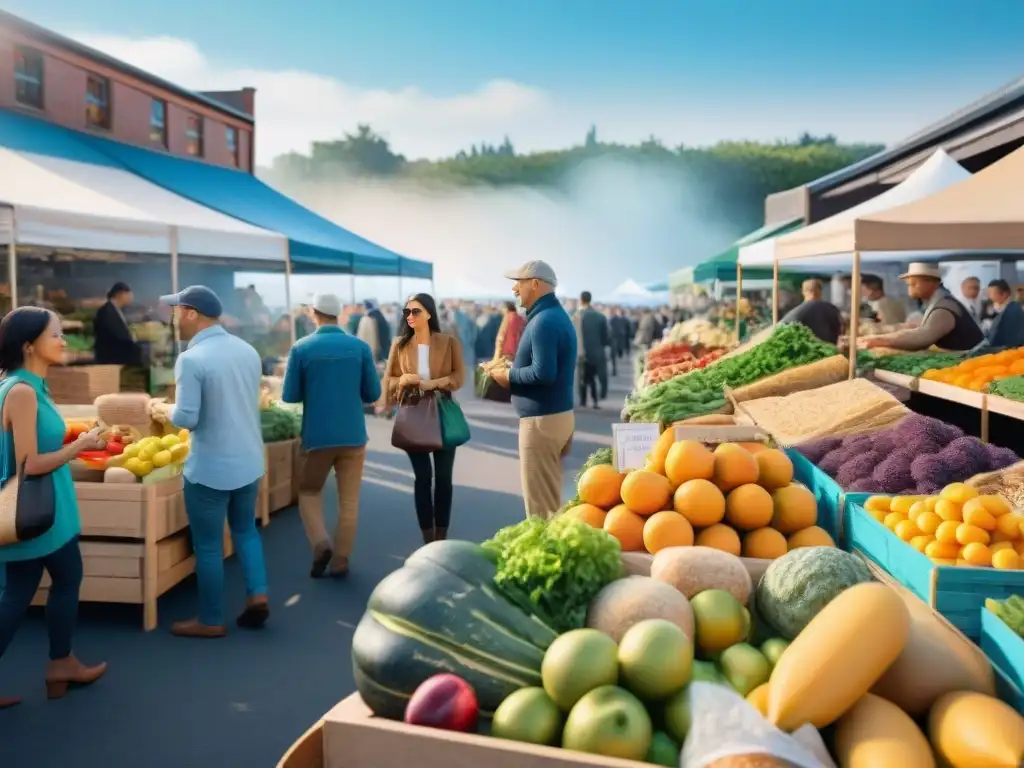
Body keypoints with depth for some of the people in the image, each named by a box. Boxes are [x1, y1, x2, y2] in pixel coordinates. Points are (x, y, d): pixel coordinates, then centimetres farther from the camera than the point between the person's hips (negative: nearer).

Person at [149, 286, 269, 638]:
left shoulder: (191, 359, -19)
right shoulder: (248, 351, 4)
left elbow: (187, 418, -22)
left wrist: (163, 410, -1)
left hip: (210, 469, -6)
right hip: (249, 462, 7)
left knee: (208, 545, 8)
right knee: (245, 530, 24)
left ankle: (210, 620, 21)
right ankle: (258, 594, 15)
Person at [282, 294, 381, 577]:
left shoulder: (301, 348, -6)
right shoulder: (360, 347, -2)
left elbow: (289, 395, -2)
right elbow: (373, 393, 1)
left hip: (316, 436, -1)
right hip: (353, 435, 1)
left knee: (309, 492, 18)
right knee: (349, 501, 11)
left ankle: (321, 543, -1)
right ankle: (340, 560, 14)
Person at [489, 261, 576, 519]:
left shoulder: (544, 321, -18)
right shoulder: (556, 315, 15)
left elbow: (543, 372, -26)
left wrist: (509, 376, -11)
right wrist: (513, 371, 9)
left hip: (541, 419, -10)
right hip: (557, 413, 10)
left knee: (540, 503, -2)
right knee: (550, 498, 16)